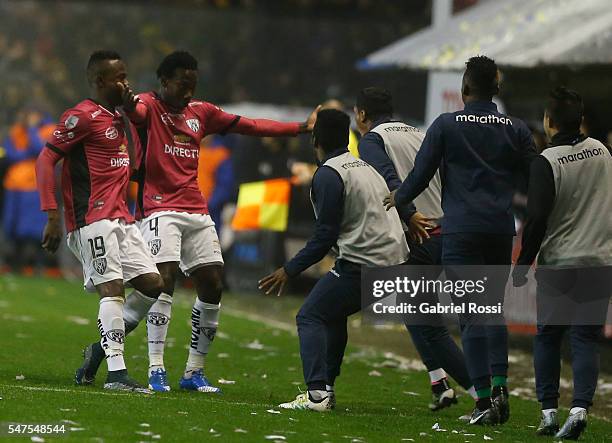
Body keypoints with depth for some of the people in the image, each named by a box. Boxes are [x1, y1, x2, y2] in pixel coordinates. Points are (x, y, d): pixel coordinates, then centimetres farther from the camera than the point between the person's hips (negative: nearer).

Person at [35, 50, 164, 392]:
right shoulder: (83, 117, -8)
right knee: (113, 288, -16)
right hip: (92, 220, -9)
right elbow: (46, 160, -12)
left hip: (121, 219, 9)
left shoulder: (123, 119, 19)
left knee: (153, 285, 4)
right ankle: (116, 372, -19)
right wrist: (53, 216, -17)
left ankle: (102, 348, 14)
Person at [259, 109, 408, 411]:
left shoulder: (328, 175, -7)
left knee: (310, 317, -2)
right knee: (333, 313, 23)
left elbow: (325, 236, -11)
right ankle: (325, 388, 19)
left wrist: (290, 270, -6)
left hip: (362, 266, -9)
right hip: (396, 259, 9)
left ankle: (317, 393, -17)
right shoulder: (366, 167, 19)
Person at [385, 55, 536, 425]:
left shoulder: (446, 125, -2)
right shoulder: (516, 130, 5)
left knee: (472, 315, -1)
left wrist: (399, 199, 20)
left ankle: (484, 400, -7)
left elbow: (421, 175, 2)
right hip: (501, 230, 3)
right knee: (494, 309, 16)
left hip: (461, 231, -3)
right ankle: (500, 386, 0)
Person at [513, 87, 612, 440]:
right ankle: (580, 408, -12)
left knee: (548, 336, 12)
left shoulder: (547, 162, -13)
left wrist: (522, 265, -8)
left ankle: (549, 411, 10)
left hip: (558, 263, -3)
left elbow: (537, 218, -16)